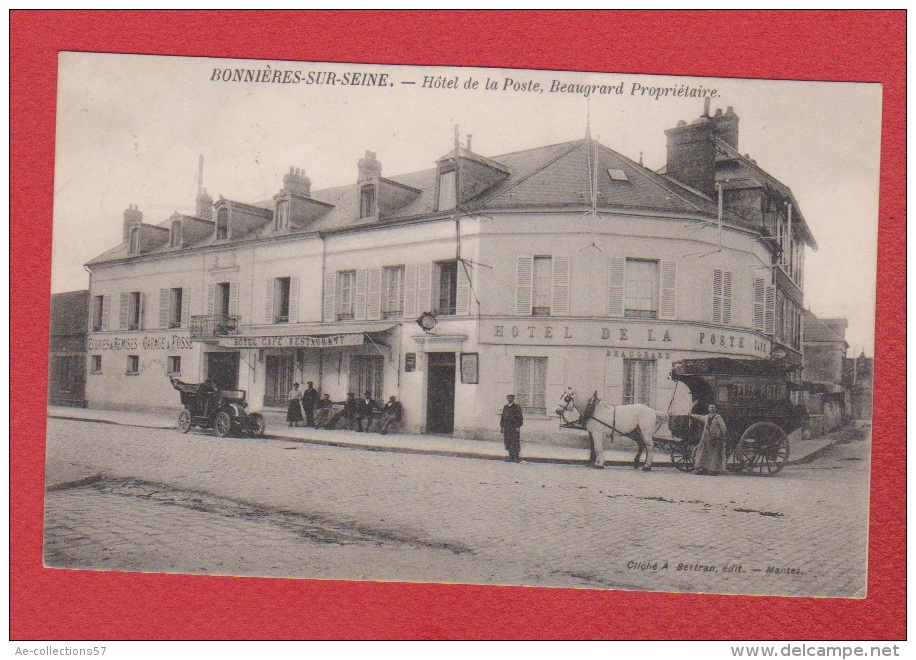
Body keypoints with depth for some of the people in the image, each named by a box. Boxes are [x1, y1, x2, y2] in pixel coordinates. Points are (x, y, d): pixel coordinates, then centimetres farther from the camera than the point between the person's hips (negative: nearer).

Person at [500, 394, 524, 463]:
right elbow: (503, 417, 18)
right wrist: (501, 426, 12)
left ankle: (517, 458, -2)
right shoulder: (505, 407, 15)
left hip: (514, 428, -5)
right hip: (506, 428, 6)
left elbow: (520, 418, -6)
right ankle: (511, 457, 10)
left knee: (515, 443, -7)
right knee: (508, 443, 4)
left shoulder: (517, 407, -3)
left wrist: (518, 427, -13)